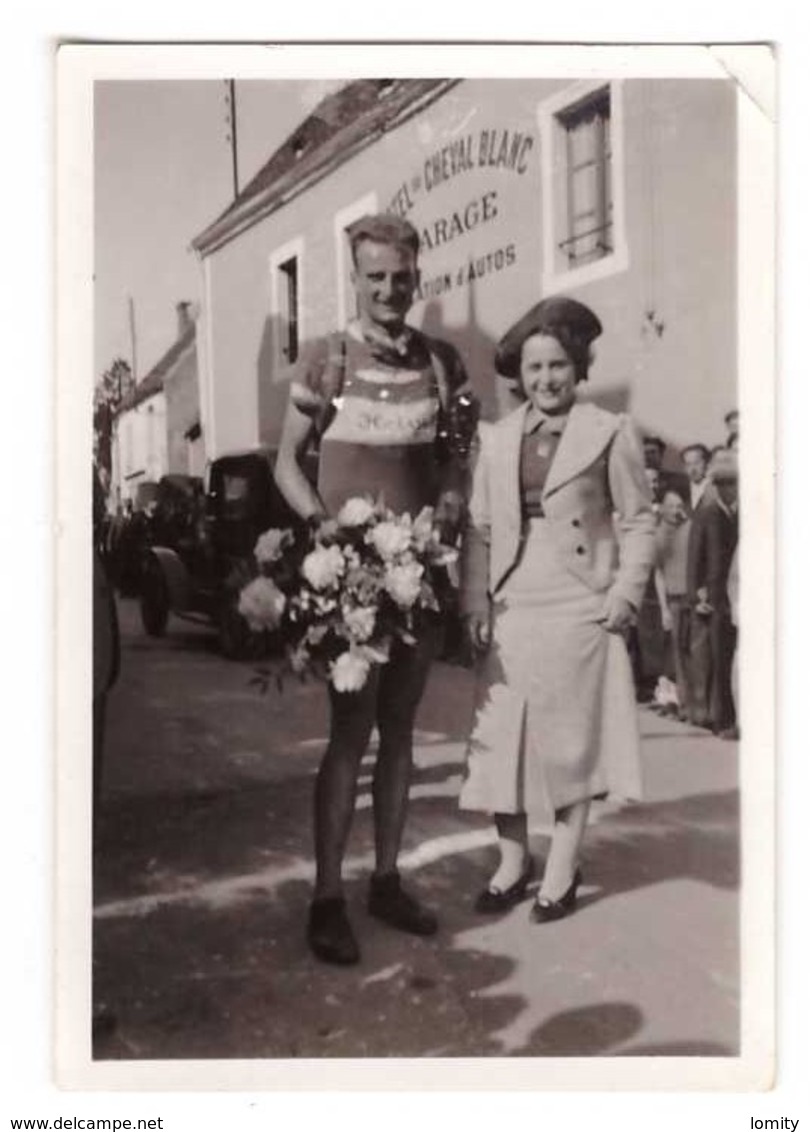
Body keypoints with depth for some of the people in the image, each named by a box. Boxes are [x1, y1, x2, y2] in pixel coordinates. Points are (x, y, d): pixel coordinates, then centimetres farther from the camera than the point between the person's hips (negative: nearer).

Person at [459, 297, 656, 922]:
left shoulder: (609, 434, -1)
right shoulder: (497, 438, 10)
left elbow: (639, 523, 2)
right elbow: (479, 528, 9)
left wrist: (625, 595, -8)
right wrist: (476, 602, 0)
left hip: (578, 613, -3)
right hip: (509, 613, 3)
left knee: (571, 742, 6)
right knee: (502, 740, 6)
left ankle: (562, 872, 20)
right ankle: (513, 863, 23)